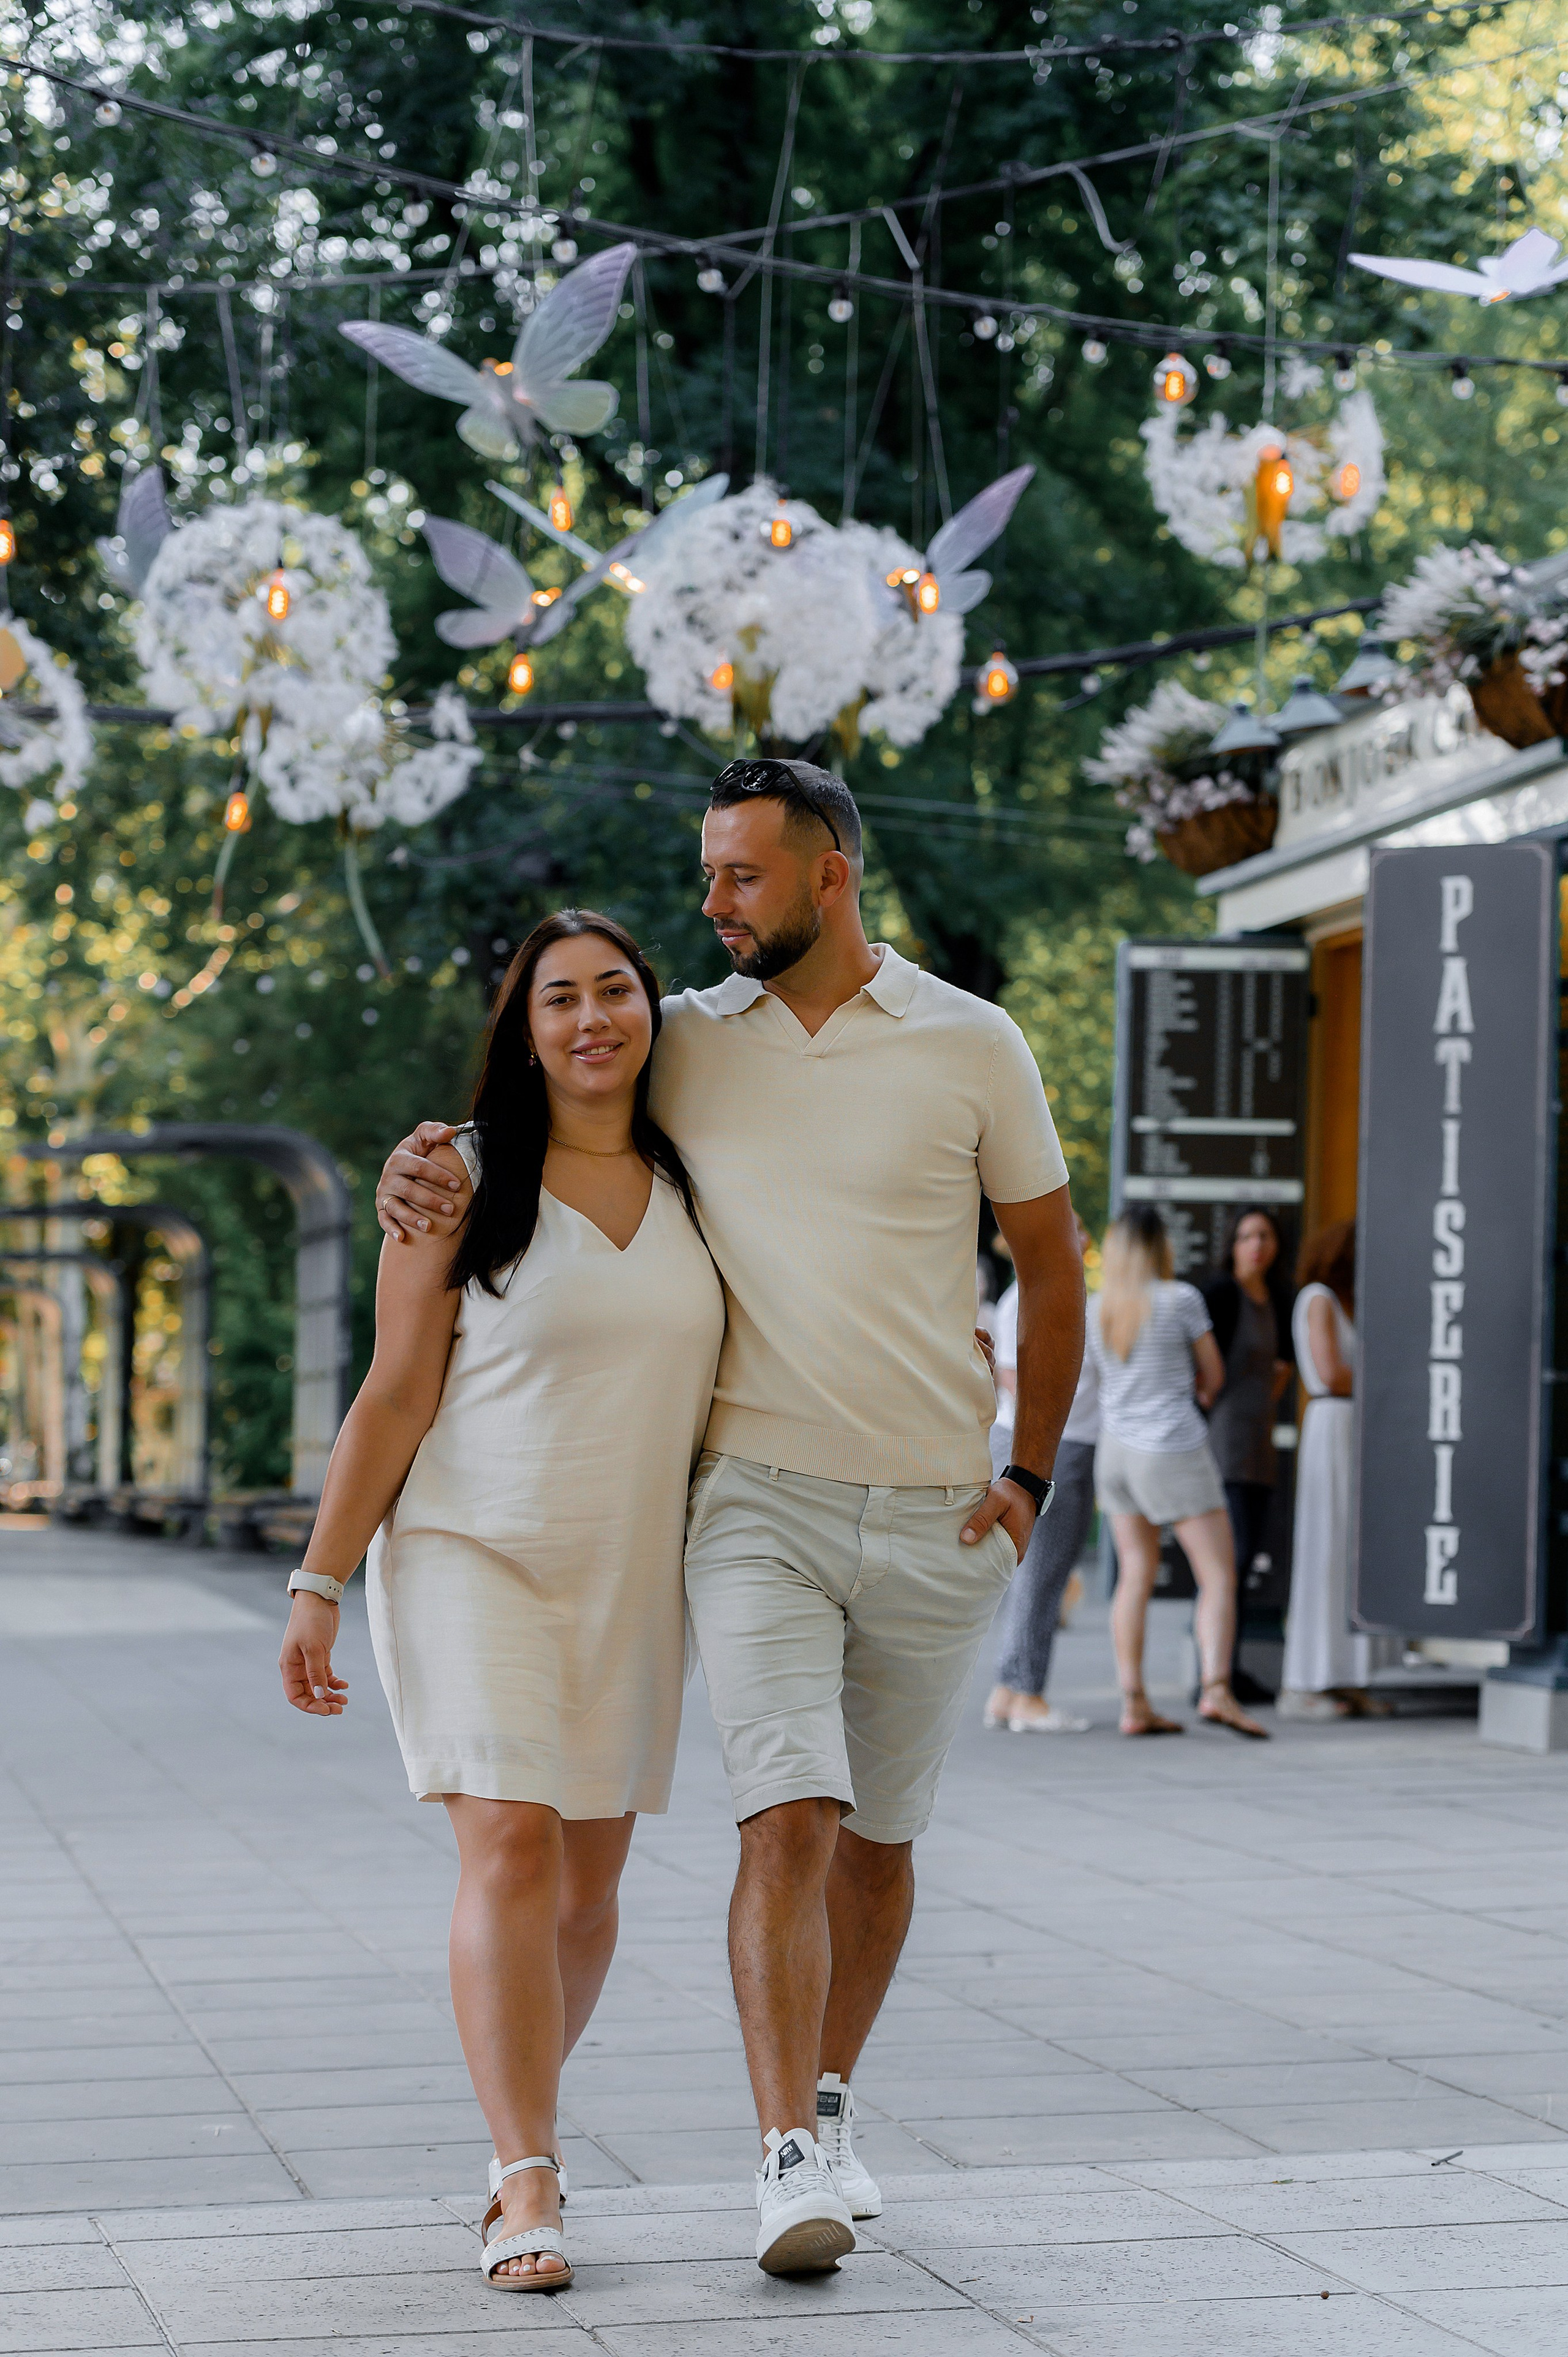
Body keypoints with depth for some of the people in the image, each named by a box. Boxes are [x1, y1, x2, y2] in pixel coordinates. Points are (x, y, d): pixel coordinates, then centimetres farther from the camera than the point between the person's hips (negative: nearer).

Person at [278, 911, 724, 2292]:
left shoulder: (693, 1191, 9)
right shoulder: (463, 1182, -3)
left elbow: (727, 1393, 15)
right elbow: (396, 1398, -3)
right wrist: (321, 1580, -7)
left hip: (633, 1574, 4)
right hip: (478, 1555, -4)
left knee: (591, 1878, 8)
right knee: (510, 1851, -15)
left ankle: (523, 2120, 28)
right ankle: (526, 2182, -14)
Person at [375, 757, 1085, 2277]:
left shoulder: (971, 1047, 0)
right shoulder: (685, 1045, 4)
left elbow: (1050, 1268, 8)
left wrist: (1027, 1478, 3)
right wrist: (418, 1157, -3)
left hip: (937, 1519, 1)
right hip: (760, 1501, 0)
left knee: (877, 1836, 12)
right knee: (788, 1820, -15)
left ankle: (830, 2102, 30)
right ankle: (790, 2160, -17)